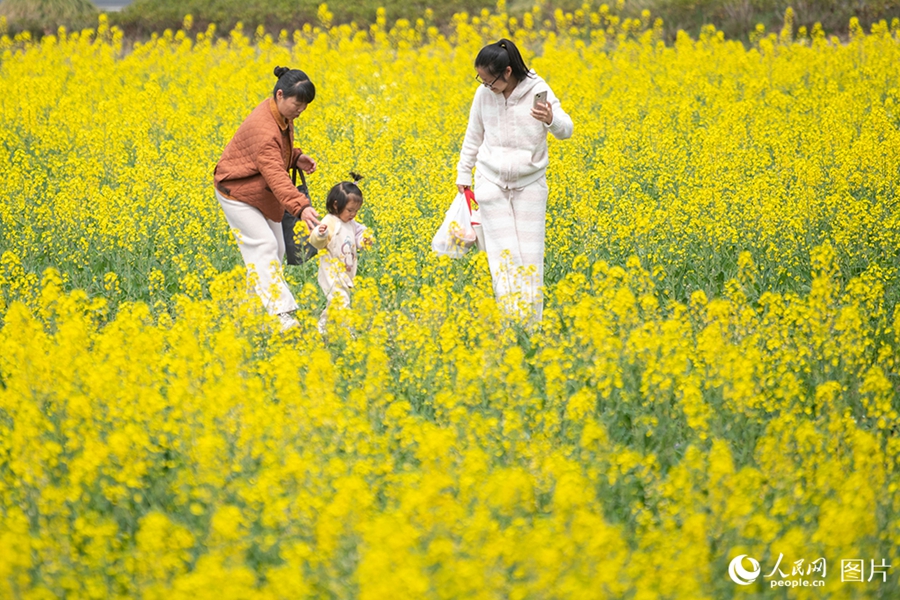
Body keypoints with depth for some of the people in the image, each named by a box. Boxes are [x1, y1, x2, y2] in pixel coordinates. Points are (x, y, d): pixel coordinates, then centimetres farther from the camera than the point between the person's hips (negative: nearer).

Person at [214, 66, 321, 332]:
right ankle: (281, 313, -29)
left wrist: (296, 157, -2)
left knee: (276, 250, 9)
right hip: (238, 193, -10)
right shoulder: (262, 127, -33)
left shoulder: (281, 115, -3)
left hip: (264, 196, 10)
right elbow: (274, 173, -42)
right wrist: (301, 207, -52)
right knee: (262, 247, -20)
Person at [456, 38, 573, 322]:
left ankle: (531, 320, 6)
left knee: (529, 252, -2)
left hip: (529, 184, -2)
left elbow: (566, 131, -17)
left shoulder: (537, 91, -12)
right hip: (492, 182, 2)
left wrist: (551, 119, -39)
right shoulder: (484, 94, -3)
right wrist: (463, 173, 15)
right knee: (502, 251, -6)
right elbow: (474, 136, 12)